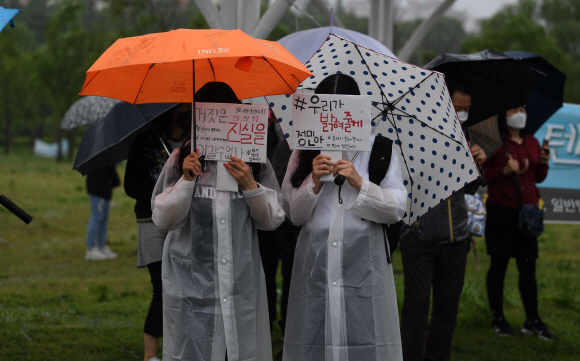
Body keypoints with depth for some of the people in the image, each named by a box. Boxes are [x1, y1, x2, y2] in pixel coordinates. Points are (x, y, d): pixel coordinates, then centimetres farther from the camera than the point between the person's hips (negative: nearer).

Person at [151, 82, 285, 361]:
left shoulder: (254, 161, 4)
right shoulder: (181, 159, 1)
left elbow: (273, 220, 3)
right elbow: (163, 220, -3)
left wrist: (250, 186, -12)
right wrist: (186, 180, -14)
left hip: (241, 281, 1)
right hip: (192, 283, -1)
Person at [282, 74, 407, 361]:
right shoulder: (305, 153, 10)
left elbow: (397, 209, 0)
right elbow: (294, 214, 6)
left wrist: (359, 184, -12)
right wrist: (314, 183, -10)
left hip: (364, 261, -1)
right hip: (316, 261, 1)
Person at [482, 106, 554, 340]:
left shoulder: (532, 143, 14)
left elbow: (539, 178, 18)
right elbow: (484, 175, -6)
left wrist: (543, 163, -1)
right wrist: (505, 171, -21)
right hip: (501, 212, -5)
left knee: (528, 266, 4)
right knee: (499, 264, 2)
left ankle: (532, 320, 9)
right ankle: (498, 318, 12)